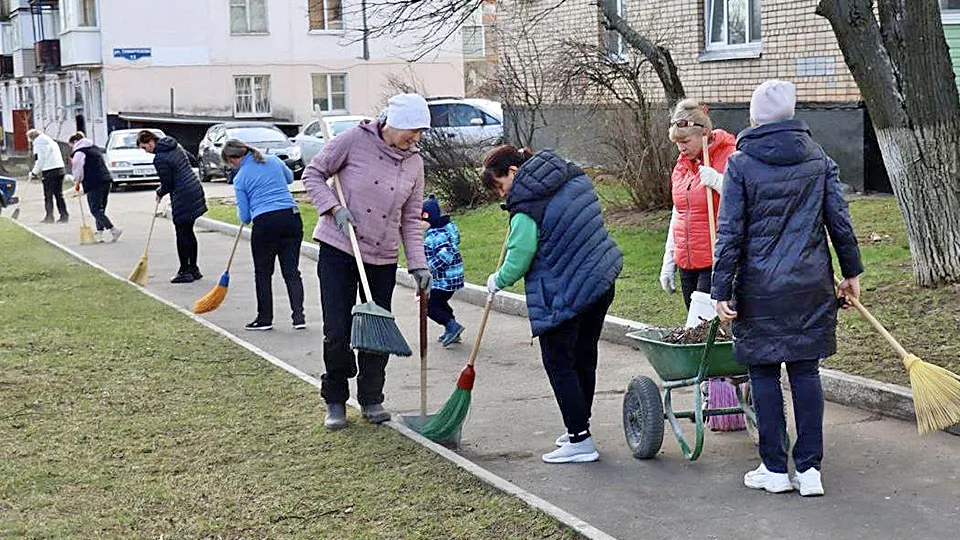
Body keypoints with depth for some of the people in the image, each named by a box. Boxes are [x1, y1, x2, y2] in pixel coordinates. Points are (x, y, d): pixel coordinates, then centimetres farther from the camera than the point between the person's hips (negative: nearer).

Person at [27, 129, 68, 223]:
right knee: (59, 194, 10)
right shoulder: (51, 140, 21)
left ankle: (49, 217, 0)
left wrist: (34, 172, 1)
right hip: (60, 169, 8)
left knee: (48, 196, 0)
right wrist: (40, 171, 20)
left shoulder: (38, 143, -6)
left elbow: (41, 160, -11)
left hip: (49, 171, -8)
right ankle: (64, 215, 6)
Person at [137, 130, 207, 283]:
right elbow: (190, 158, 23)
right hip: (195, 189, 9)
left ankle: (185, 272, 2)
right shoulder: (175, 146, 9)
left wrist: (160, 193, 9)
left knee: (182, 234, -1)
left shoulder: (160, 159, -17)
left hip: (183, 198, -9)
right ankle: (193, 269, 20)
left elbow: (167, 184, -12)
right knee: (189, 232, 15)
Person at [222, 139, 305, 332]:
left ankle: (265, 318, 16)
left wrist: (241, 215, 27)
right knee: (291, 270, 7)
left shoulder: (240, 179, 1)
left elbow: (244, 216, 5)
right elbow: (289, 177, 31)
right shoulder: (273, 160, 10)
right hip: (292, 217, 4)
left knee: (263, 273, 11)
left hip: (265, 223, -4)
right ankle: (298, 315, -1)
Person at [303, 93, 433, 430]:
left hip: (383, 257, 4)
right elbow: (313, 174, -1)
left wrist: (419, 265, -1)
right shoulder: (355, 140, -9)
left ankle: (372, 400, 22)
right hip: (338, 250, -4)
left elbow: (411, 220, 8)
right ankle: (335, 402, 15)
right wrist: (334, 208, -15)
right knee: (338, 332, -2)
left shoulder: (414, 162, 5)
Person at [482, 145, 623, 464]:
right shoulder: (573, 178, 9)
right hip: (602, 281, 9)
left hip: (563, 296, -9)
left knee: (559, 364, 1)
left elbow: (518, 261, -13)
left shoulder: (526, 208, -16)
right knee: (584, 359, 16)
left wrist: (497, 281, 6)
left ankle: (580, 440, 1)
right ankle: (579, 429, 26)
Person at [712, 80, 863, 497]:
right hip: (811, 286, 3)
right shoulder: (819, 159, 4)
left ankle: (775, 468, 12)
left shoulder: (740, 164, -6)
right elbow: (840, 221, 6)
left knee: (764, 374, 6)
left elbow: (730, 233, -8)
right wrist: (851, 271, 17)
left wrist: (723, 291, -6)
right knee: (806, 371, 9)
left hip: (760, 290, -3)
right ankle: (809, 468, 10)